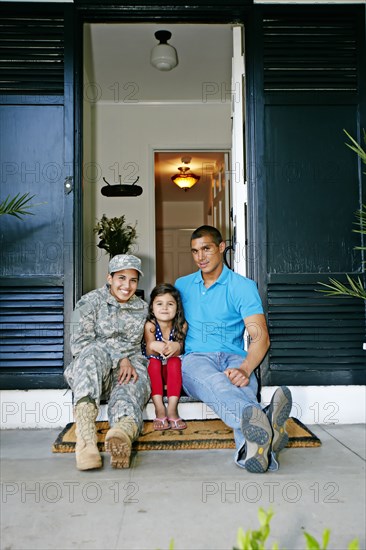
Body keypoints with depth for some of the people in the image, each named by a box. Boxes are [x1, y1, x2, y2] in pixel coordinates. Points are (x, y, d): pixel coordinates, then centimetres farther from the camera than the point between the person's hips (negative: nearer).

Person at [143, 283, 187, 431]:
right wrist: (153, 346, -46)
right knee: (154, 362, -32)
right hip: (155, 370, 0)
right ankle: (159, 410, -34)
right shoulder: (150, 325, -12)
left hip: (172, 371, 1)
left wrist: (176, 347, -42)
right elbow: (149, 354, -20)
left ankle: (172, 409, -34)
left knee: (175, 361, -31)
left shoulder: (181, 325, -9)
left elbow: (178, 352, -15)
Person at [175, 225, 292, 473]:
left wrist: (245, 368, -26)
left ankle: (252, 447, -70)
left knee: (242, 385, -39)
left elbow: (260, 337, -5)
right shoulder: (182, 285, 20)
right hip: (195, 358, 0)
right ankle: (262, 422, -72)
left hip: (234, 357, 0)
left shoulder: (243, 286, 7)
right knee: (214, 382, -40)